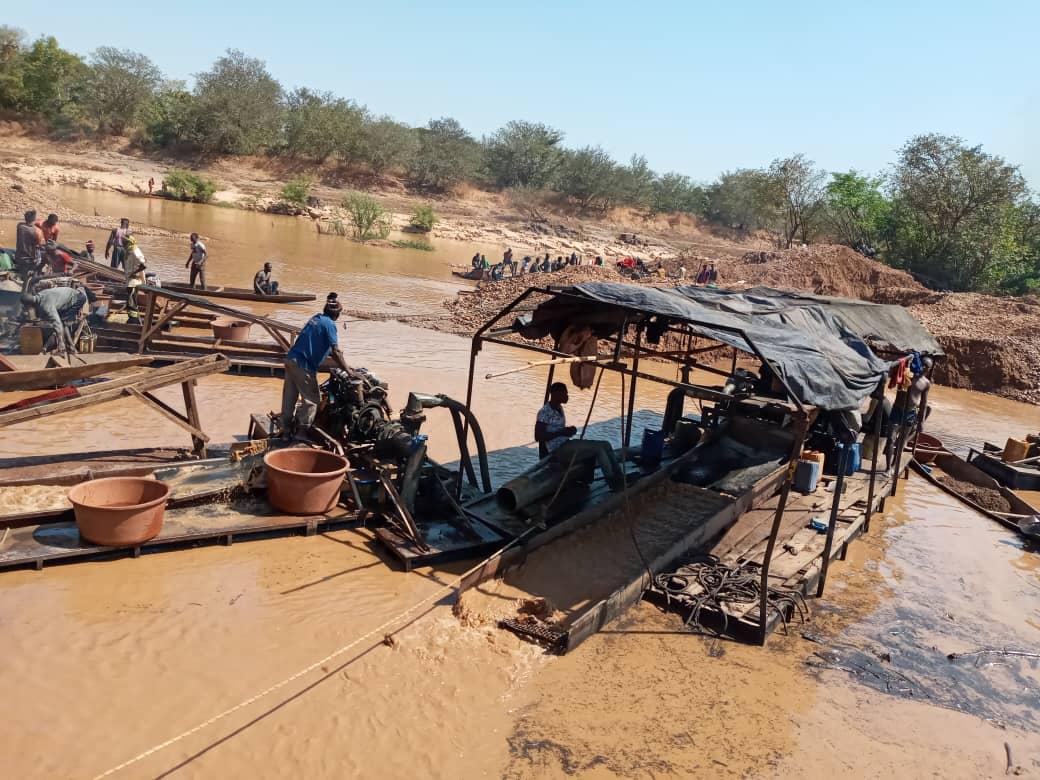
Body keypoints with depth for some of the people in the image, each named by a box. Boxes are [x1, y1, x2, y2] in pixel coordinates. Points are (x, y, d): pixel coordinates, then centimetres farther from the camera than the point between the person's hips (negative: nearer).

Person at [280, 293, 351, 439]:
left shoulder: (315, 318, 14)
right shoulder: (329, 324, -12)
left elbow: (325, 347, 21)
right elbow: (335, 352, -16)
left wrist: (343, 364, 23)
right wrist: (348, 370, -9)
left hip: (291, 360, 9)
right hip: (304, 365, -9)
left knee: (290, 396, 15)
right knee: (311, 399, 2)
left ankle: (286, 429, 24)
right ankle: (301, 431, 2)